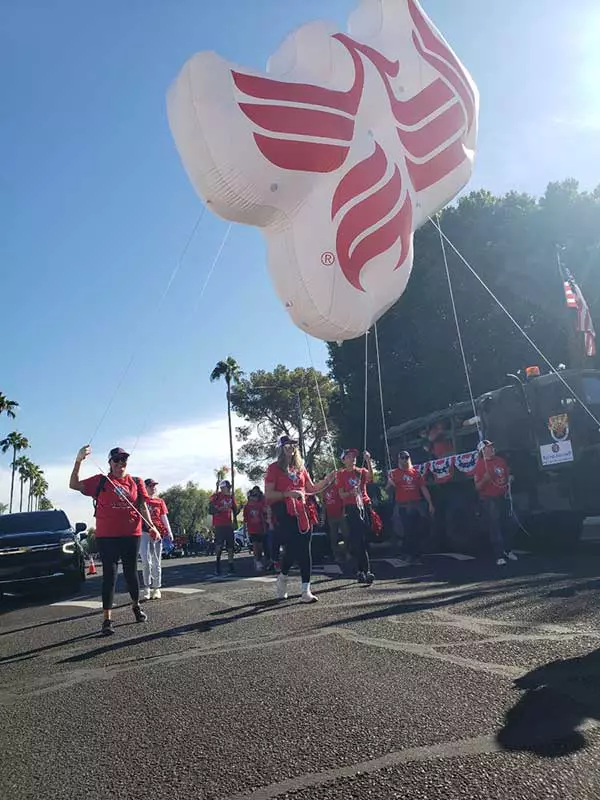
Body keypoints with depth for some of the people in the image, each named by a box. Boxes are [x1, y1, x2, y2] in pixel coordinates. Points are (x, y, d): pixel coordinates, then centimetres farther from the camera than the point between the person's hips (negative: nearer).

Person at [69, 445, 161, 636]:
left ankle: (136, 606, 37)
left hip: (131, 535, 2)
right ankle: (107, 619, 6)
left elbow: (142, 506, 7)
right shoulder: (100, 481, 1)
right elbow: (74, 485, -7)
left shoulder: (136, 482, 7)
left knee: (131, 572, 15)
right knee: (109, 575, 0)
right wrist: (79, 461, -20)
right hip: (107, 536, -2)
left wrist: (151, 526, -6)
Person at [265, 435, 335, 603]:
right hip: (283, 513, -5)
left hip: (300, 512, 5)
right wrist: (288, 493, -19)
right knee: (291, 549, -9)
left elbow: (311, 489, 19)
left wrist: (326, 481, 3)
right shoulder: (274, 468, 0)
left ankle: (306, 591, 4)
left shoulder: (300, 467, 16)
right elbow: (268, 495, -6)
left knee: (304, 551, 0)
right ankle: (283, 577, 16)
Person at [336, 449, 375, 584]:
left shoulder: (361, 471, 10)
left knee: (365, 539, 6)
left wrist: (368, 461, -23)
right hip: (351, 508, -3)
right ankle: (365, 571, -8)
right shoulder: (341, 474, 4)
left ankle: (361, 571, 17)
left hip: (365, 505, 3)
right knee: (356, 540, -8)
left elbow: (370, 477, -14)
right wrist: (351, 493, -20)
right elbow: (341, 494, 0)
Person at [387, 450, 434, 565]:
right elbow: (388, 489, 0)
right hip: (403, 507, -2)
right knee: (408, 531, -2)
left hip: (416, 506, 2)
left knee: (417, 531, 4)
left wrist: (430, 503, 3)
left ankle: (417, 555, 15)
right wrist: (390, 484, -23)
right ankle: (409, 555, 9)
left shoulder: (416, 472, 9)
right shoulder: (394, 473, 3)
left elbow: (423, 488, 8)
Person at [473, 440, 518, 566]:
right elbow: (477, 487, -15)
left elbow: (508, 474, 24)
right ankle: (499, 556, -3)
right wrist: (485, 479, -31)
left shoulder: (500, 460, 6)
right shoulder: (480, 465, -12)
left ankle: (508, 551, 32)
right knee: (495, 527, -7)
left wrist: (508, 481, 7)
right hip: (489, 500, -6)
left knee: (506, 525, 15)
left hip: (503, 497, 6)